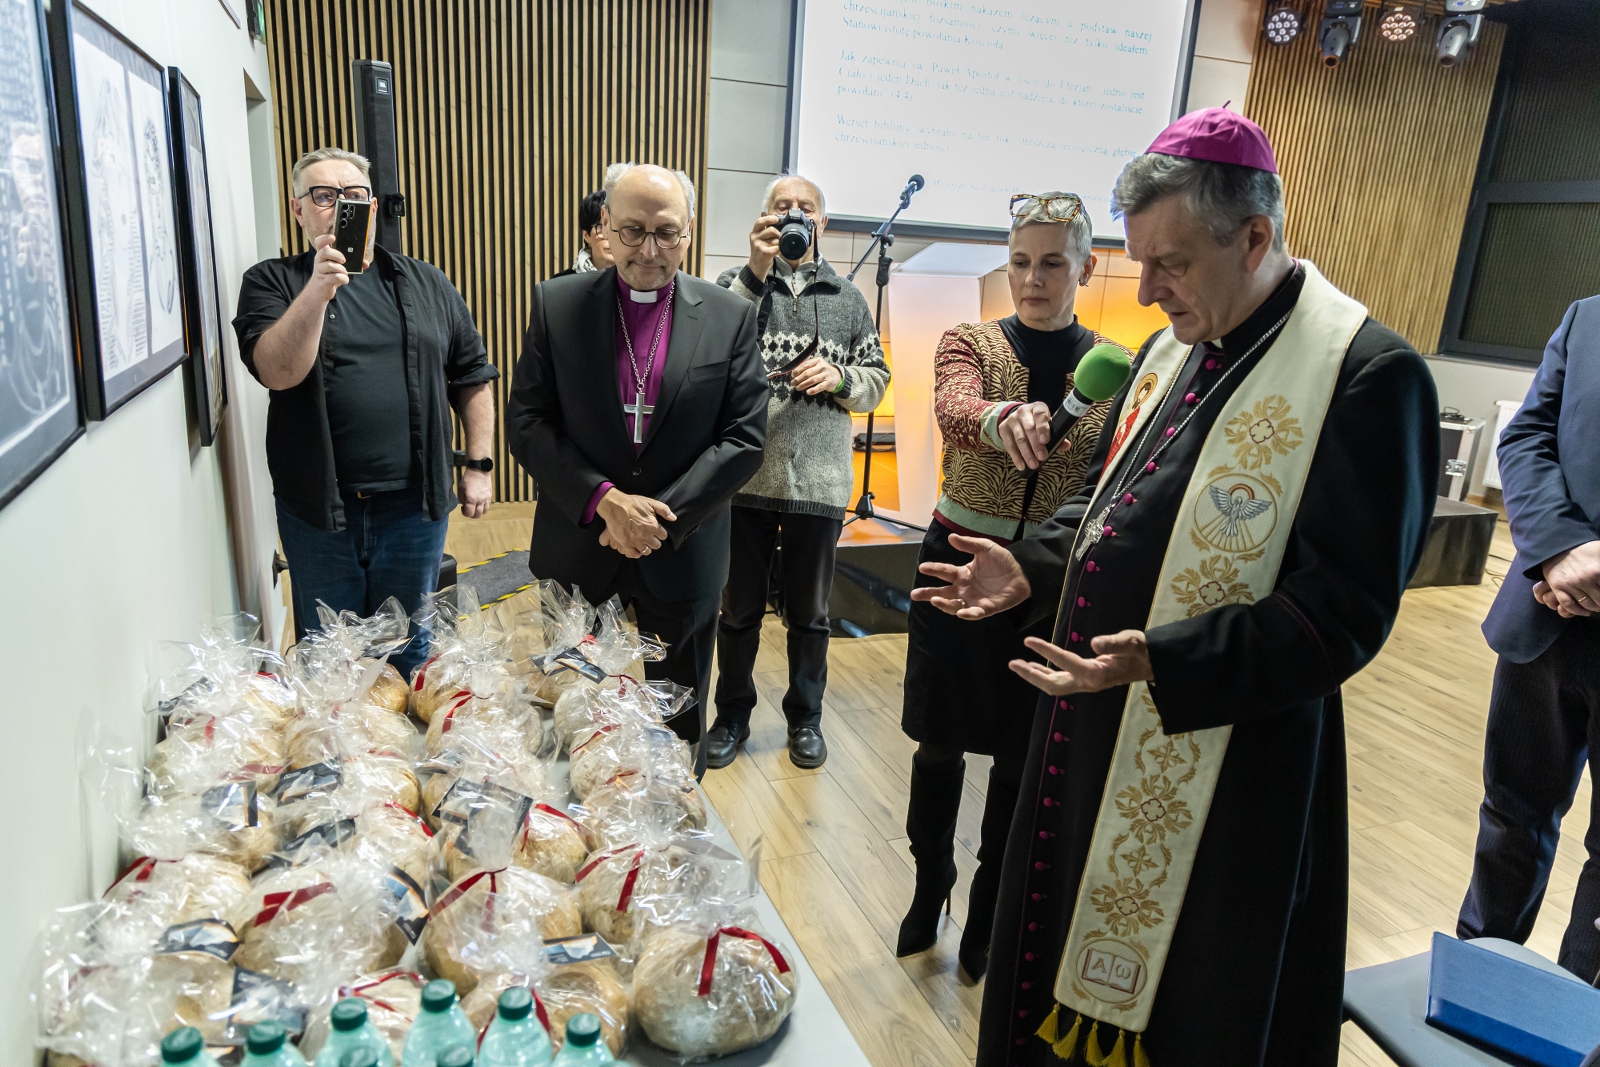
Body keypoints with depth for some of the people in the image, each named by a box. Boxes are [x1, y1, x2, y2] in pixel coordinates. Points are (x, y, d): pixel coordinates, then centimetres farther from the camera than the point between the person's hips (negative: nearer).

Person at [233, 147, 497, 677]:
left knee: (409, 653, 15)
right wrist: (318, 287, -25)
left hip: (415, 505, 1)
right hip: (318, 511, -1)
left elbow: (473, 376, 10)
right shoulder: (271, 284, 2)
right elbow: (279, 372, -14)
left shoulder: (427, 285, 8)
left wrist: (477, 466, 4)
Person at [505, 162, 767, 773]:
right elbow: (526, 422, -4)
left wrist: (662, 516, -14)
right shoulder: (557, 304, -1)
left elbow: (745, 438, -6)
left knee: (677, 724, 15)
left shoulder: (731, 316, -2)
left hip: (681, 555, 0)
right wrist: (602, 499, -17)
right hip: (580, 549, 1)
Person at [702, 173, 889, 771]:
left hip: (820, 481, 2)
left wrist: (841, 378, -10)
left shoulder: (848, 298, 11)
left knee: (809, 611, 14)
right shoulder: (739, 283, 4)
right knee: (739, 609, 12)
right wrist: (757, 272, -20)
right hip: (746, 475, -1)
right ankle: (732, 717, 30)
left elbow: (877, 381, 11)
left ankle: (805, 717, 32)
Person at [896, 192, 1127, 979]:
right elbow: (952, 409, -27)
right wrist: (1002, 417, -49)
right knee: (941, 742, 12)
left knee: (1022, 756, 12)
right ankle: (928, 892, 37)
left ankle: (987, 916, 35)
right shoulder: (971, 344, -3)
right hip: (962, 566, 0)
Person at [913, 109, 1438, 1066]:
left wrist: (1165, 663, -29)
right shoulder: (1174, 349, 7)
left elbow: (1347, 607, -20)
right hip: (1094, 735, 7)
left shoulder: (1369, 375, -18)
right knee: (1071, 962, 24)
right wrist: (1032, 567, 1)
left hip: (1222, 764, -7)